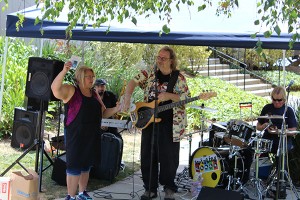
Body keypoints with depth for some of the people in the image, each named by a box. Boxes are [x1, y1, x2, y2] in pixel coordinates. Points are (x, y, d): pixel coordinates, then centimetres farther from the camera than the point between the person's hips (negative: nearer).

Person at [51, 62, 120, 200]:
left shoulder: (94, 94, 14)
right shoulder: (70, 90, -5)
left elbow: (104, 113, 18)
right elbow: (55, 88, -25)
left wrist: (117, 109, 0)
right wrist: (64, 71, -38)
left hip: (92, 136, 6)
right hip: (75, 136, -6)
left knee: (86, 165, 15)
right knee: (74, 166, -5)